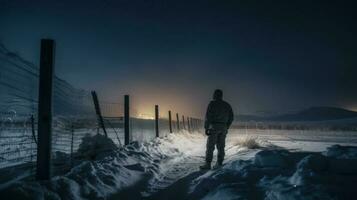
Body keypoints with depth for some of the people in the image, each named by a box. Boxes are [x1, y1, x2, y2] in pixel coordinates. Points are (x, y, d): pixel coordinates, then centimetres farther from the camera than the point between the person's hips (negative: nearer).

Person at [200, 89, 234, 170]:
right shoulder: (226, 105, 13)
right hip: (223, 128, 6)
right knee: (221, 146, 9)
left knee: (210, 146, -5)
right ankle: (219, 163, 9)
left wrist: (206, 128, -9)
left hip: (214, 127, -6)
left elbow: (208, 116, -12)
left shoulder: (212, 103, -5)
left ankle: (208, 164, -8)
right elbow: (231, 117, 14)